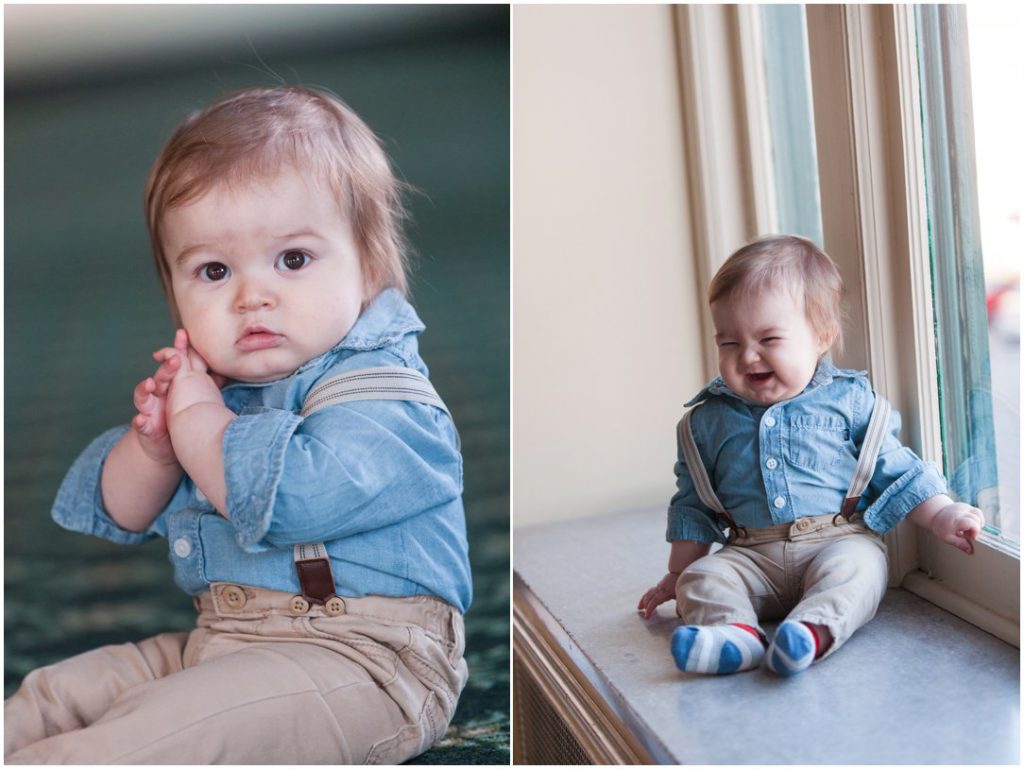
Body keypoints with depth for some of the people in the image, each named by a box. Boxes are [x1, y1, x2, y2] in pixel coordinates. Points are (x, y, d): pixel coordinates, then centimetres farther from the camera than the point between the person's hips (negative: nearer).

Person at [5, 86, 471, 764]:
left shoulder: (380, 390, -16)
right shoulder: (212, 383, 10)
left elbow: (297, 492, -35)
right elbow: (113, 517, 14)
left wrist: (199, 421, -18)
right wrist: (154, 447, -10)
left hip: (361, 655, -8)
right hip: (217, 640, 9)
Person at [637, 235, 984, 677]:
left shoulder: (851, 402, 4)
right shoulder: (708, 421, 9)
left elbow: (895, 470, 9)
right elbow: (692, 505, 16)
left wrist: (942, 515, -3)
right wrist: (677, 574, 17)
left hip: (840, 542, -2)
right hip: (751, 556, 2)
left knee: (853, 566, -32)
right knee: (702, 578, -23)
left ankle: (814, 629, -50)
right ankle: (735, 632, -44)